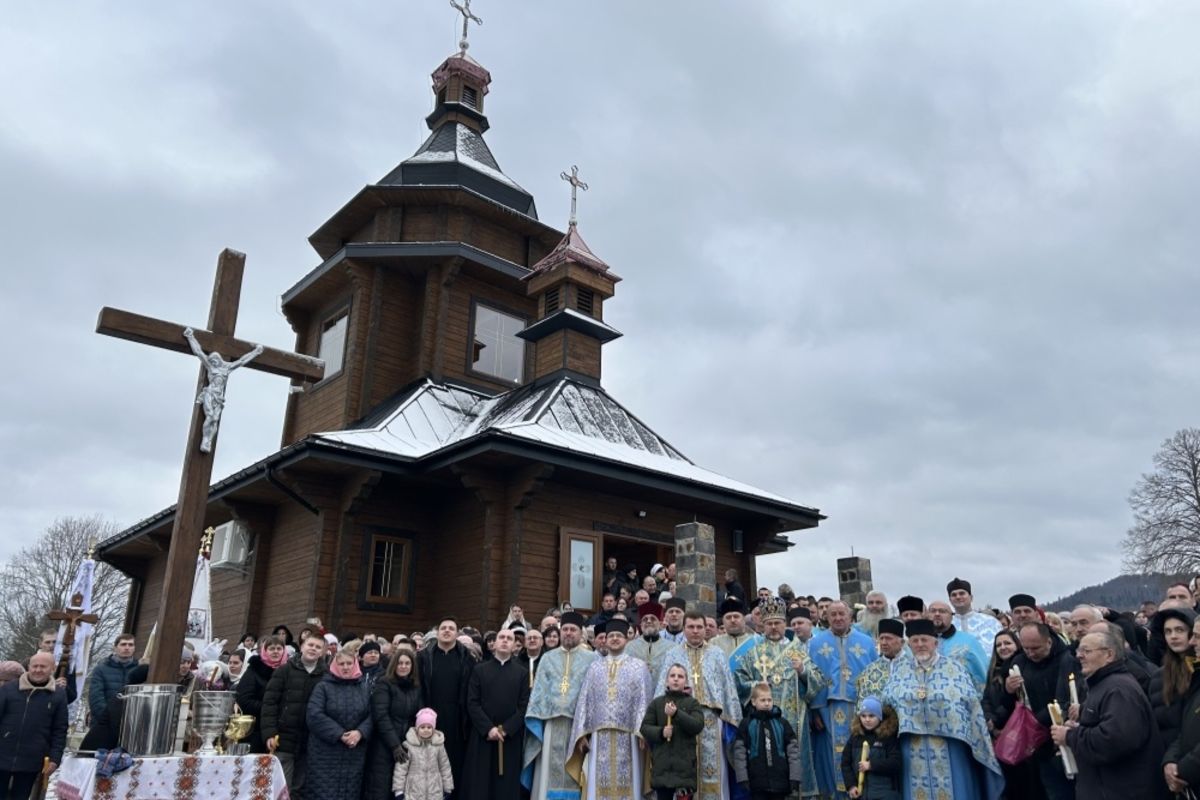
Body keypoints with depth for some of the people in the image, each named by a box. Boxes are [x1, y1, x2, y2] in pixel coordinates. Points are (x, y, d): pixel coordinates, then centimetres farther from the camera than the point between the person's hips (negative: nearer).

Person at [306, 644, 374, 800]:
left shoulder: (364, 688, 10)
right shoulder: (323, 687, -2)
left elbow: (371, 715, 5)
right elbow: (314, 715, -13)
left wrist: (360, 732, -14)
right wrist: (340, 734, -17)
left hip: (354, 755, 3)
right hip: (326, 754, -3)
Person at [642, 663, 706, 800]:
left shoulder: (692, 703, 6)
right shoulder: (656, 703, 10)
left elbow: (698, 725, -9)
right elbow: (645, 728, 5)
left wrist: (677, 714, -21)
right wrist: (660, 732, -14)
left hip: (684, 764, -1)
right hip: (662, 764, 1)